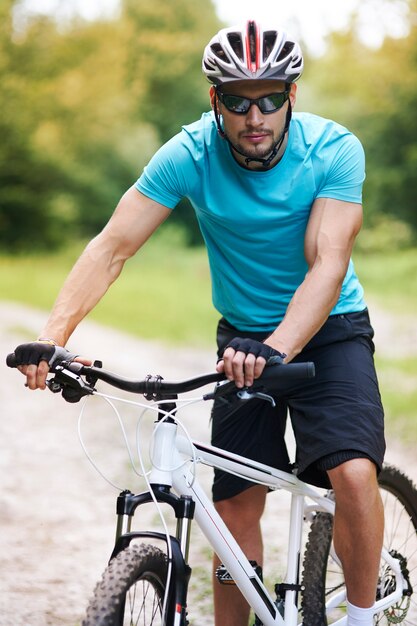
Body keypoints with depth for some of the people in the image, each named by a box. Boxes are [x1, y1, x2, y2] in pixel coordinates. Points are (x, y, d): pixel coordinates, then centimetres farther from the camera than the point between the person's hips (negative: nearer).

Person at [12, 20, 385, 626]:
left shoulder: (333, 149, -20)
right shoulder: (190, 155, -16)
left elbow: (328, 264, -29)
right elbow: (111, 247, -20)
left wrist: (276, 350, -46)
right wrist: (52, 337, -35)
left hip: (328, 328, -2)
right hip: (244, 335, 2)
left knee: (353, 473, -23)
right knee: (237, 506, 1)